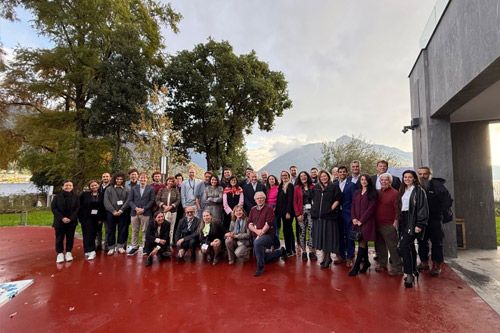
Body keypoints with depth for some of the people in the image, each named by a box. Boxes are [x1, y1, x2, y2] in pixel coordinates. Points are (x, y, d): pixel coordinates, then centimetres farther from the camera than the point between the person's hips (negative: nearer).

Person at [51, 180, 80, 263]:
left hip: (72, 222, 1)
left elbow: (77, 208, -2)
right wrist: (62, 218, -14)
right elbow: (53, 208, -4)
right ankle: (60, 253, 12)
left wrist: (71, 218, -14)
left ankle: (68, 252, 17)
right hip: (59, 222, -1)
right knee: (59, 238, 2)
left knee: (70, 238, 6)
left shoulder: (75, 197, 2)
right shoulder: (58, 197, 0)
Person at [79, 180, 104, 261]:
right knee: (88, 234, -6)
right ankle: (90, 251, -6)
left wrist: (101, 218, 0)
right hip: (86, 218, -2)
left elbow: (103, 207, 5)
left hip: (96, 218, 2)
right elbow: (79, 205, 2)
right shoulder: (84, 194, 0)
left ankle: (88, 251, 15)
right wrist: (80, 216, -2)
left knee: (93, 234, 5)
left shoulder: (101, 196, 4)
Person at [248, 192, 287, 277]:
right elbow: (249, 223, 2)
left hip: (267, 235, -7)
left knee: (257, 243, -38)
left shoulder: (268, 209, -8)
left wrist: (261, 233, -22)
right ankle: (281, 252, 38)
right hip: (256, 236, 7)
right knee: (263, 258, 16)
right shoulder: (253, 209, 8)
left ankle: (260, 268, -23)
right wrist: (256, 231, -16)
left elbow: (268, 224, -16)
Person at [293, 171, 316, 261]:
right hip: (301, 212, 0)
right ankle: (304, 252, 9)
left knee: (311, 231, -4)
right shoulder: (297, 188, 6)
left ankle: (312, 252, 6)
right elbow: (295, 202, 3)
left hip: (311, 211, 0)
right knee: (302, 232, 1)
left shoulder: (312, 187, 7)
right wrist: (298, 214, -5)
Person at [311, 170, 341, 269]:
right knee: (320, 236, 8)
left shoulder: (334, 187, 0)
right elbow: (313, 199, 21)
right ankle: (325, 256, 20)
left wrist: (331, 208, -12)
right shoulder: (316, 187, 14)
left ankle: (327, 257, 10)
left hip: (329, 215, -5)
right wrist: (315, 208, 11)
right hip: (318, 215, 5)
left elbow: (337, 199, -4)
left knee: (328, 236, -1)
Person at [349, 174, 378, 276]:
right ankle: (366, 262, 27)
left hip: (366, 221, -5)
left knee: (362, 243, -7)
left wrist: (361, 220, -12)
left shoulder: (372, 193, -2)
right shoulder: (357, 193, 14)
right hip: (357, 221, 5)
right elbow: (353, 206, 11)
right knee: (363, 242, 12)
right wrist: (353, 218, -3)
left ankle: (356, 267, -6)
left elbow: (371, 208, -9)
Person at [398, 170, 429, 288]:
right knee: (410, 246, 15)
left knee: (404, 246, -16)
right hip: (403, 221, 7)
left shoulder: (419, 190, -5)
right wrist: (398, 220, 11)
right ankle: (414, 271, 28)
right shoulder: (402, 191, 16)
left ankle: (409, 274, -10)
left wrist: (419, 224, -16)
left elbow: (423, 208, -10)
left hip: (413, 222, -7)